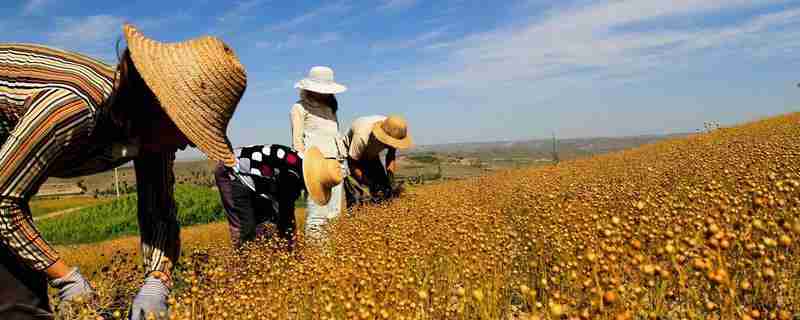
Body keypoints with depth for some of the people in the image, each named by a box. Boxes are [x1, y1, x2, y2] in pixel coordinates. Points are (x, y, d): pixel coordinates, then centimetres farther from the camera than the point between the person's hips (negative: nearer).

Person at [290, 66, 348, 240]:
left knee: (335, 198, 4)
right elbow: (297, 138, -1)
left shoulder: (329, 107, 23)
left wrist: (342, 159, 18)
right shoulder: (300, 108, 5)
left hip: (336, 159, 6)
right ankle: (313, 229, -5)